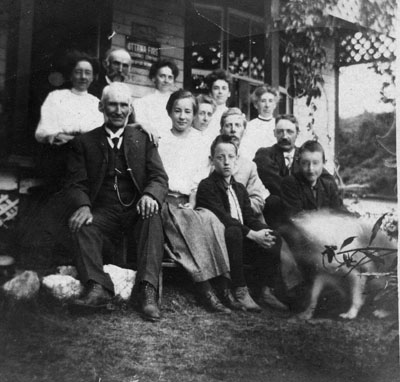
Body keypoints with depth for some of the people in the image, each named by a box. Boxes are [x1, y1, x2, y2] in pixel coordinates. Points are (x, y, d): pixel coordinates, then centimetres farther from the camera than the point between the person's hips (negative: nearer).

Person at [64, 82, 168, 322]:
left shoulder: (143, 138, 14)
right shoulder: (84, 142, 13)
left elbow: (160, 177, 3)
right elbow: (75, 183, 4)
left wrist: (150, 195, -22)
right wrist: (83, 206, -21)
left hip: (137, 209, 0)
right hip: (103, 211, 1)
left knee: (153, 219, -33)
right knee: (82, 225, -31)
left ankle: (148, 292, -41)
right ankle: (97, 287, -40)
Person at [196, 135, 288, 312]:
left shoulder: (240, 188, 21)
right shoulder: (206, 186, -4)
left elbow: (249, 217, 11)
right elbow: (222, 218, -16)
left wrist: (263, 231, -11)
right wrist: (252, 234, -22)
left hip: (242, 243, 7)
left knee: (274, 238, -16)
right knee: (233, 231, -37)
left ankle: (267, 291, -12)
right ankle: (240, 292, -32)